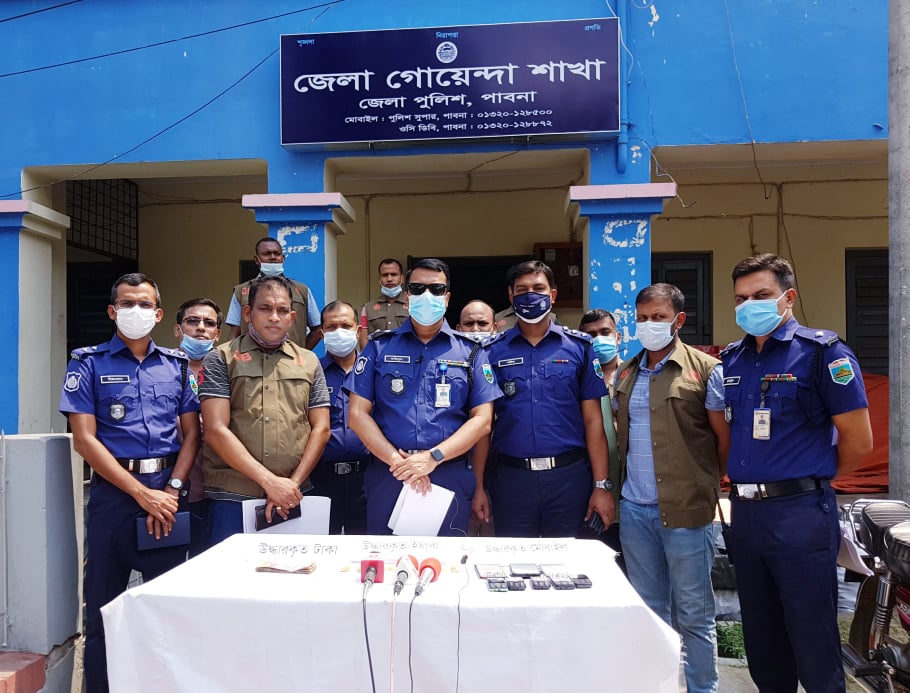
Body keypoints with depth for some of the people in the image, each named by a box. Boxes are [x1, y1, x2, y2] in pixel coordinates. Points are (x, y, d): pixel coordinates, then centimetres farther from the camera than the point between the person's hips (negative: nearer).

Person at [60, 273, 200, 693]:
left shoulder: (177, 365, 9)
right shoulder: (88, 363, 1)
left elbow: (191, 433, 7)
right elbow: (85, 439, -6)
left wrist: (172, 490, -8)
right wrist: (143, 493, -12)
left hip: (168, 491, 2)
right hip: (113, 491, -2)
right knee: (103, 606, 7)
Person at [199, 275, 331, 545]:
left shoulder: (309, 362, 12)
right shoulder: (220, 359, 2)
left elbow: (321, 429, 8)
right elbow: (216, 431, -7)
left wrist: (293, 483, -5)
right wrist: (270, 481, -13)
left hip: (293, 499, 2)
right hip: (232, 499, -2)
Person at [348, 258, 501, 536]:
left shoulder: (471, 352, 6)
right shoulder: (379, 347, 6)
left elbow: (482, 420, 0)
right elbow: (358, 414, 1)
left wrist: (433, 457, -12)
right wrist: (398, 461, -10)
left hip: (451, 478, 0)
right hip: (386, 476, 1)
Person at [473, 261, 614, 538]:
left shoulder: (579, 346, 3)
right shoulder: (493, 351, 4)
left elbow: (592, 420, 2)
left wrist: (602, 485, -2)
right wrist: (478, 487, -1)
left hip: (568, 475, 0)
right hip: (510, 477, 0)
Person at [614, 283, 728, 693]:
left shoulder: (705, 369, -3)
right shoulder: (625, 374, 12)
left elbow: (724, 437, -1)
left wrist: (705, 485, 1)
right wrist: (620, 483, 10)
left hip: (685, 509, -5)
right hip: (634, 509, 5)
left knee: (693, 613, 6)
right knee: (648, 609, 15)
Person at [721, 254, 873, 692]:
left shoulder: (822, 352, -8)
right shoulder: (731, 359, 9)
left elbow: (858, 442, -7)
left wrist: (809, 480, 3)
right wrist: (744, 480, 11)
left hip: (799, 513, -6)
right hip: (744, 511, 6)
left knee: (812, 640, 4)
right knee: (760, 638, 18)